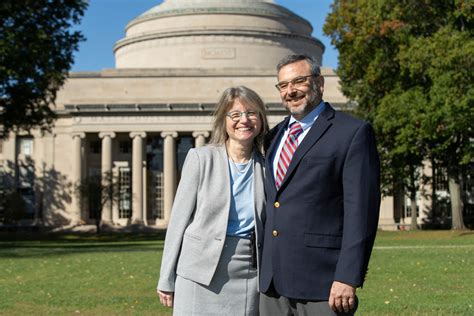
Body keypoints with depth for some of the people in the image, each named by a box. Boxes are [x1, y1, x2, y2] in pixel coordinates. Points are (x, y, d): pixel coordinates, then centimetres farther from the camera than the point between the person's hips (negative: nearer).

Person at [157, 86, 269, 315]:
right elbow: (179, 218, -1)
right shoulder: (201, 158, -1)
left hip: (247, 275, 2)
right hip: (201, 271, -2)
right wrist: (167, 280, -2)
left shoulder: (265, 166, 6)